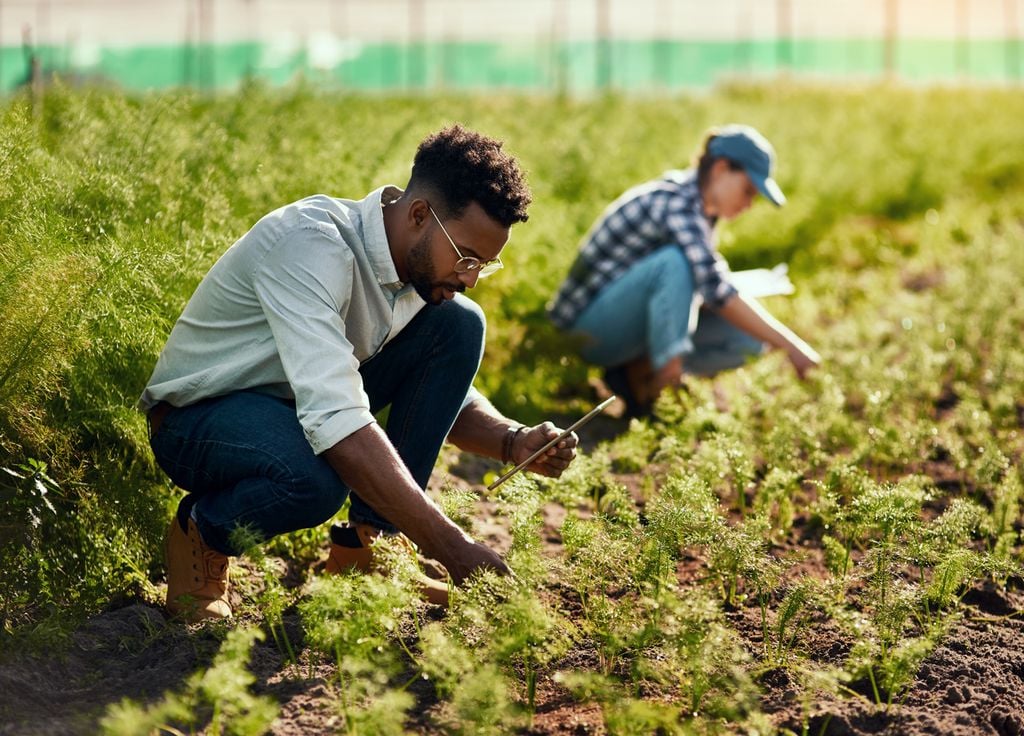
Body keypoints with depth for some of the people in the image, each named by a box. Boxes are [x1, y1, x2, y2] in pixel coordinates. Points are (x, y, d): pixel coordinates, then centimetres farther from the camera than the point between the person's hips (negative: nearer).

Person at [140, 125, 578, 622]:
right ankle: (200, 534, -5)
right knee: (314, 478, -40)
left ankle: (366, 547, -6)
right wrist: (449, 546, -43)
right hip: (198, 420, -8)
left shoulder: (427, 264, -6)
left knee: (458, 325, -10)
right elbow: (334, 421, -41)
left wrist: (513, 443, -16)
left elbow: (448, 395, 7)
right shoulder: (311, 244, -32)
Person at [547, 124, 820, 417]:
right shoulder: (676, 203, -23)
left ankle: (638, 369, -4)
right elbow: (717, 293, -32)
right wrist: (790, 345, -33)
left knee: (748, 338, -5)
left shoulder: (699, 205, 6)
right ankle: (663, 371, -26)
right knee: (676, 261, -35)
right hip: (592, 322, -10)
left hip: (630, 321, 10)